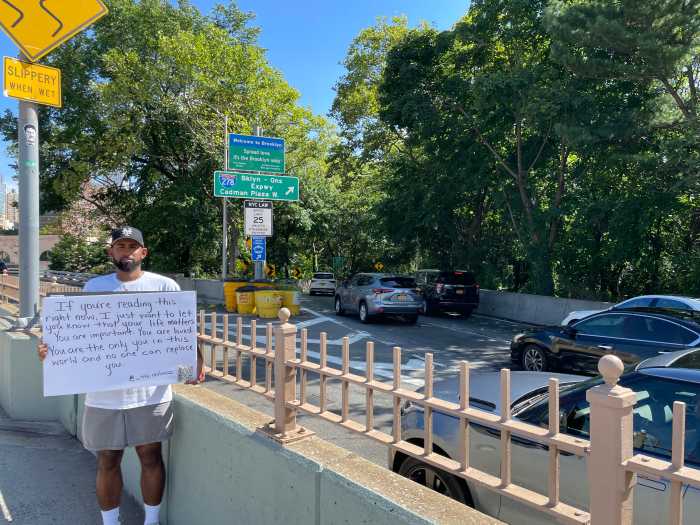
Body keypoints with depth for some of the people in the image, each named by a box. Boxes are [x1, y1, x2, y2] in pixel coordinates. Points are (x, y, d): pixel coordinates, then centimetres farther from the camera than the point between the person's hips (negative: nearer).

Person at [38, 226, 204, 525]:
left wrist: (197, 360, -16)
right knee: (107, 461, 12)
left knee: (151, 457, 11)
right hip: (104, 393, 2)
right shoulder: (94, 287, 5)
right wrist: (52, 348, -12)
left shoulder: (165, 286, -2)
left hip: (150, 391, -1)